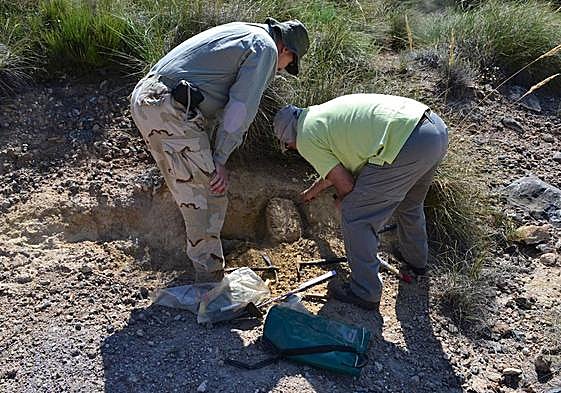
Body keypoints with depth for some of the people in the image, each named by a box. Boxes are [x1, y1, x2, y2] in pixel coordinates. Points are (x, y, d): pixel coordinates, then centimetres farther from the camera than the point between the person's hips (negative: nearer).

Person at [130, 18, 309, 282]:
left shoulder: (241, 33, 27)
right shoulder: (265, 48, -1)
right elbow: (241, 107, -10)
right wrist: (219, 160, -7)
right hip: (171, 110, -10)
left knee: (189, 189, 19)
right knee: (209, 195, -4)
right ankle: (210, 276, 5)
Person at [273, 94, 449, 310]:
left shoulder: (306, 139, 2)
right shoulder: (324, 112, 28)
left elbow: (345, 184, 2)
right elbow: (337, 167, 42)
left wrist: (341, 201, 25)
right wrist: (312, 191, 58)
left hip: (407, 145, -10)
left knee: (355, 217, 5)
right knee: (409, 202, 33)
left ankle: (364, 292, 19)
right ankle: (416, 259, 55)